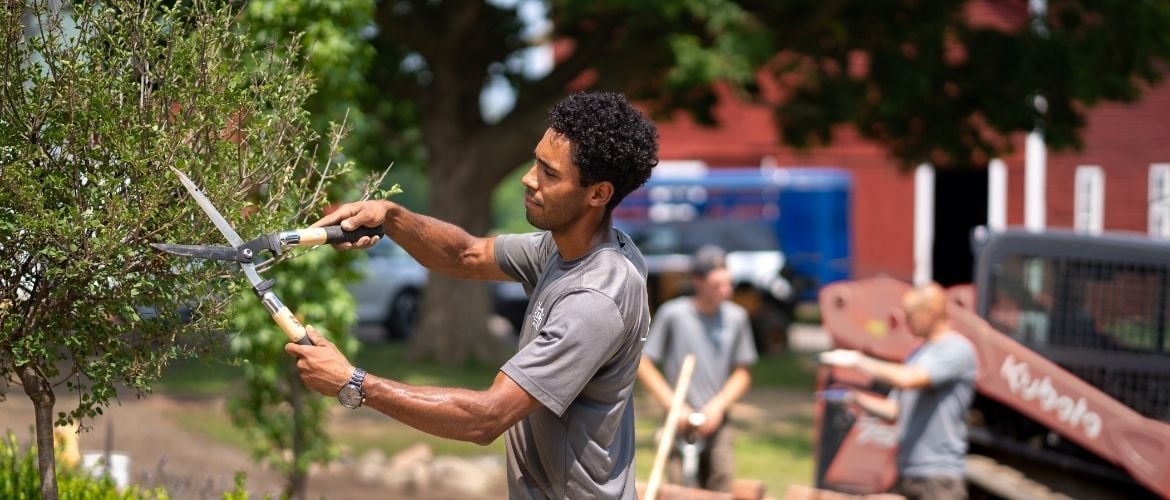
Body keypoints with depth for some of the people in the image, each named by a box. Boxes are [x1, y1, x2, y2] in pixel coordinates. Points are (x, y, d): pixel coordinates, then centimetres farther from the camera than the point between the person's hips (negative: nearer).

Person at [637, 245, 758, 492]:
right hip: (682, 426, -2)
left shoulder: (736, 317, 2)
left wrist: (717, 406, -6)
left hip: (717, 425, 2)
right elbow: (643, 364, -3)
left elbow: (742, 374, 9)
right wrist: (674, 406, -10)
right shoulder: (673, 314, -7)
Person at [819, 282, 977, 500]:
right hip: (907, 472, 8)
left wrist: (858, 361, -13)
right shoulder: (917, 354, 17)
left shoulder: (957, 349, -10)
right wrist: (854, 397, 1)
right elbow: (893, 410, 17)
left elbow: (907, 379, -23)